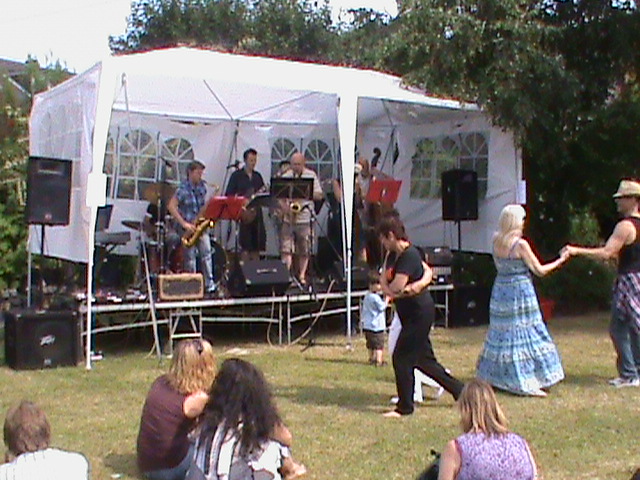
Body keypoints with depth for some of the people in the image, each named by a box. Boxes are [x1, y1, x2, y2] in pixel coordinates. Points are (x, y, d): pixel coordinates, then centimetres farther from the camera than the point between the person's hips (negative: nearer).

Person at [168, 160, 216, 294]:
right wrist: (184, 224, -20)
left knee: (206, 252, -5)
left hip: (201, 225, 5)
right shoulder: (183, 189, -13)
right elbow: (171, 207, -17)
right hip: (188, 227, -5)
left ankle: (209, 284, -4)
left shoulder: (203, 186, 6)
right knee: (190, 257, -1)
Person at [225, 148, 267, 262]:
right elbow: (228, 195, -4)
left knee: (257, 245, 5)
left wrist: (263, 192, -5)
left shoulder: (258, 176, 15)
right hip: (244, 214, -5)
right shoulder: (237, 175, 1)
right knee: (246, 247, -6)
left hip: (256, 213, 5)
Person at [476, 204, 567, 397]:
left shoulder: (496, 241, 1)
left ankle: (497, 378, 20)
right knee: (525, 335, -1)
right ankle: (526, 383, -2)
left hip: (500, 292, 6)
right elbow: (540, 270, -9)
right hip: (520, 292, -6)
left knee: (503, 332, 14)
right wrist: (560, 260, 3)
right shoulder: (521, 244, -16)